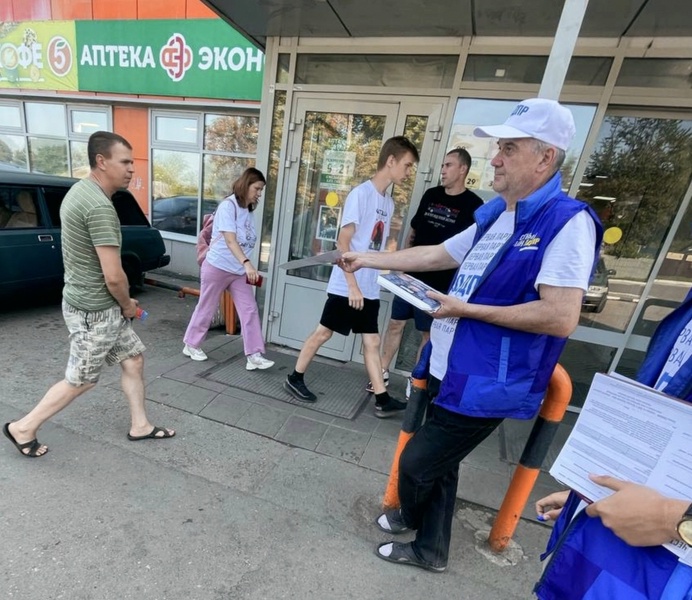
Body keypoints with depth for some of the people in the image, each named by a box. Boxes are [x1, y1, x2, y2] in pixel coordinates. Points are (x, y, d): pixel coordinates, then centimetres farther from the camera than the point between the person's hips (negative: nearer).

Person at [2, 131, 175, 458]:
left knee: (134, 359, 16)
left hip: (100, 305, 10)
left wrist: (122, 304, 14)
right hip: (93, 310, -10)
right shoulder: (100, 207, -25)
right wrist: (127, 304, -6)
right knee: (79, 380, 10)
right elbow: (113, 276, -27)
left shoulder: (81, 190, 7)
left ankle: (140, 426, 29)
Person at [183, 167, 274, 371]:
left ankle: (254, 355, 2)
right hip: (218, 267, -7)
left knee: (250, 310, -2)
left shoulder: (248, 211, 9)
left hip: (239, 271, 7)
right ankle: (191, 345, 30)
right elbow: (230, 240, -26)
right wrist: (247, 263, -39)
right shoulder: (228, 206, -14)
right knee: (206, 308, 8)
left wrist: (247, 268, 8)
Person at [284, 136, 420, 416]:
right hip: (346, 286, -7)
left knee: (372, 342, 10)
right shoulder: (361, 193, -12)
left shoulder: (388, 202, 11)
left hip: (370, 289, 7)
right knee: (323, 332, 6)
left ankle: (382, 399, 19)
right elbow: (343, 242, -16)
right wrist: (352, 286, -18)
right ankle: (294, 378, 26)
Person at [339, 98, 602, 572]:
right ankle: (429, 549, 45)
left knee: (417, 463, 8)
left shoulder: (567, 222, -17)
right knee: (439, 464, 21)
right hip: (452, 368, 8)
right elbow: (436, 255, 15)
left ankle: (412, 518, 43)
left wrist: (465, 308, -19)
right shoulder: (494, 214, 9)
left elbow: (561, 318, -25)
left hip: (487, 383, -8)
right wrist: (368, 260, 15)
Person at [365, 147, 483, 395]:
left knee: (428, 333, 8)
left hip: (439, 282, -4)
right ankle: (382, 372, 25)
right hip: (411, 275, 5)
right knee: (395, 324, 9)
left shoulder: (473, 205, -5)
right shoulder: (430, 195, 9)